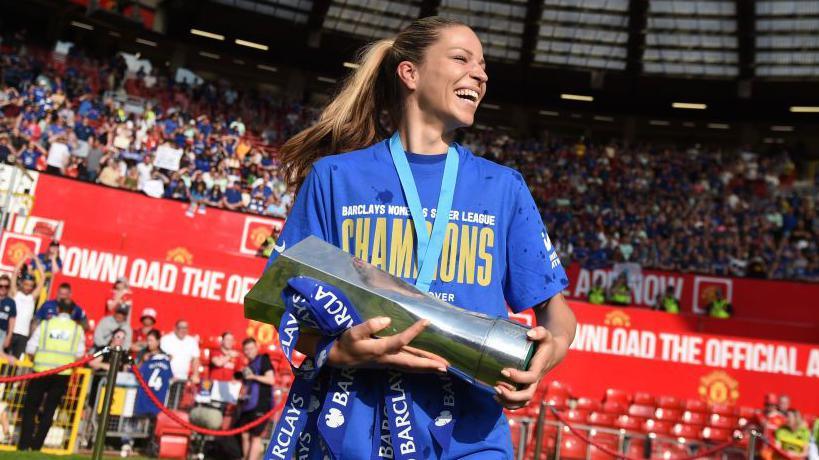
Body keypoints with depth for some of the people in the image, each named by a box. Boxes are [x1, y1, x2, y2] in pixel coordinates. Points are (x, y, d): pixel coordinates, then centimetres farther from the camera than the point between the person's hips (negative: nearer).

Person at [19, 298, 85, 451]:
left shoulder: (45, 324, 1)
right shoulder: (77, 329, 3)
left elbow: (30, 349, -1)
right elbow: (79, 354, 1)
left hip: (42, 371, -1)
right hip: (63, 374, 1)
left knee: (30, 407, 11)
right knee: (49, 410, 9)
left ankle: (24, 444, 5)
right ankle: (36, 445, 5)